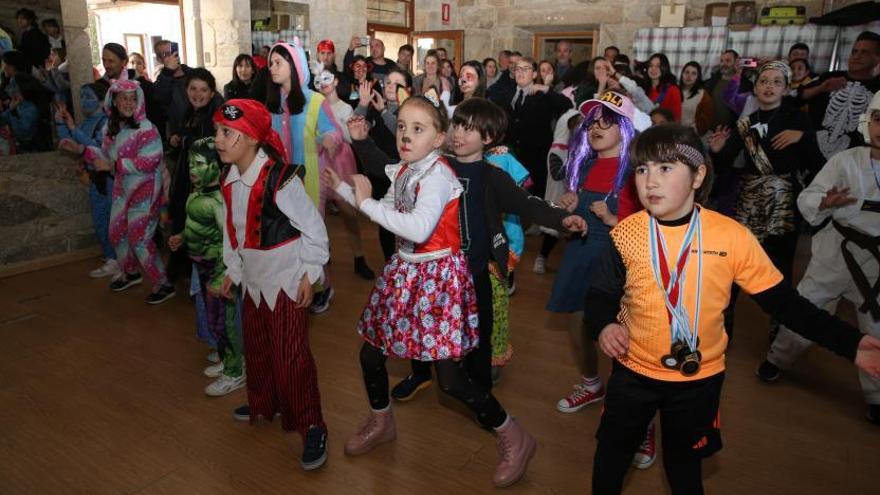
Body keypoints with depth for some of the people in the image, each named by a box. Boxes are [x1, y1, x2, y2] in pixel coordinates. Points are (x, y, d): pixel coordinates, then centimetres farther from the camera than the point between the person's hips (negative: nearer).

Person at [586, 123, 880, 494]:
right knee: (612, 451, 20)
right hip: (634, 371, 1)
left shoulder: (732, 236, -15)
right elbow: (600, 295, -5)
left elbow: (782, 300, -8)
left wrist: (849, 343, -14)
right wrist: (603, 325, -26)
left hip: (699, 378, 0)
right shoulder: (626, 234, -14)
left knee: (684, 461, 23)